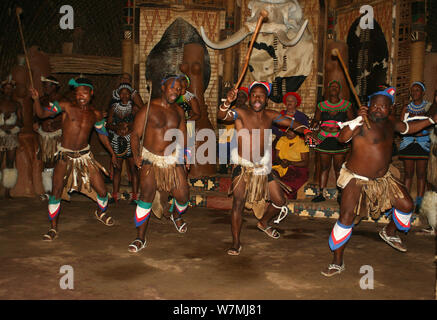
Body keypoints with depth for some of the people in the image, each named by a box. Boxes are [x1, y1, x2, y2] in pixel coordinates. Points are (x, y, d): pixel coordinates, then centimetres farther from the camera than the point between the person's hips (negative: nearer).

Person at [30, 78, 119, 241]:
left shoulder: (95, 114, 3)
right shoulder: (66, 106, -7)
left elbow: (102, 134, 17)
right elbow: (42, 113, -12)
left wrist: (112, 153, 22)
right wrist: (36, 100, -32)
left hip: (85, 155, 3)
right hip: (65, 155, -2)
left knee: (102, 191, 2)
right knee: (56, 192, -12)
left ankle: (101, 213, 36)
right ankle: (53, 228, 7)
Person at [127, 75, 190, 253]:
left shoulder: (178, 111, 8)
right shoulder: (148, 109, -7)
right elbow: (135, 134, -7)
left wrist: (183, 155, 13)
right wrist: (136, 155, -17)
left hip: (173, 159, 4)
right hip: (150, 159, -4)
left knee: (183, 196, 1)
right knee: (146, 196, -15)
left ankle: (176, 216, 38)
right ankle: (140, 239, -4)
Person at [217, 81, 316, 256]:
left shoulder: (270, 115, 1)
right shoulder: (241, 113, -11)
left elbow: (292, 123, 5)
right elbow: (221, 116, -27)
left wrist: (306, 131, -14)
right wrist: (227, 102, -47)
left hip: (263, 165, 5)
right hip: (242, 166, -5)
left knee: (280, 201, 11)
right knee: (238, 201, -18)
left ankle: (263, 223, 40)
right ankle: (236, 242, -6)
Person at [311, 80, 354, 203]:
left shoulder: (346, 105, 6)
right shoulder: (321, 105, 11)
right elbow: (315, 120, 11)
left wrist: (338, 128, -12)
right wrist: (314, 124, -12)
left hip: (340, 140, -1)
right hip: (324, 140, 1)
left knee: (338, 167, 0)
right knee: (324, 167, 5)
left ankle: (340, 194, 8)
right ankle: (321, 193, 9)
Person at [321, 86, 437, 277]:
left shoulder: (389, 122, 5)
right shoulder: (363, 123, -19)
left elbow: (408, 128, 24)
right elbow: (342, 138, -33)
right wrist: (358, 119, -43)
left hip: (384, 177, 8)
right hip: (357, 179, -7)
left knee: (406, 205, 11)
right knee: (346, 218, -14)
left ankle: (389, 233, 42)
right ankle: (337, 262, 0)